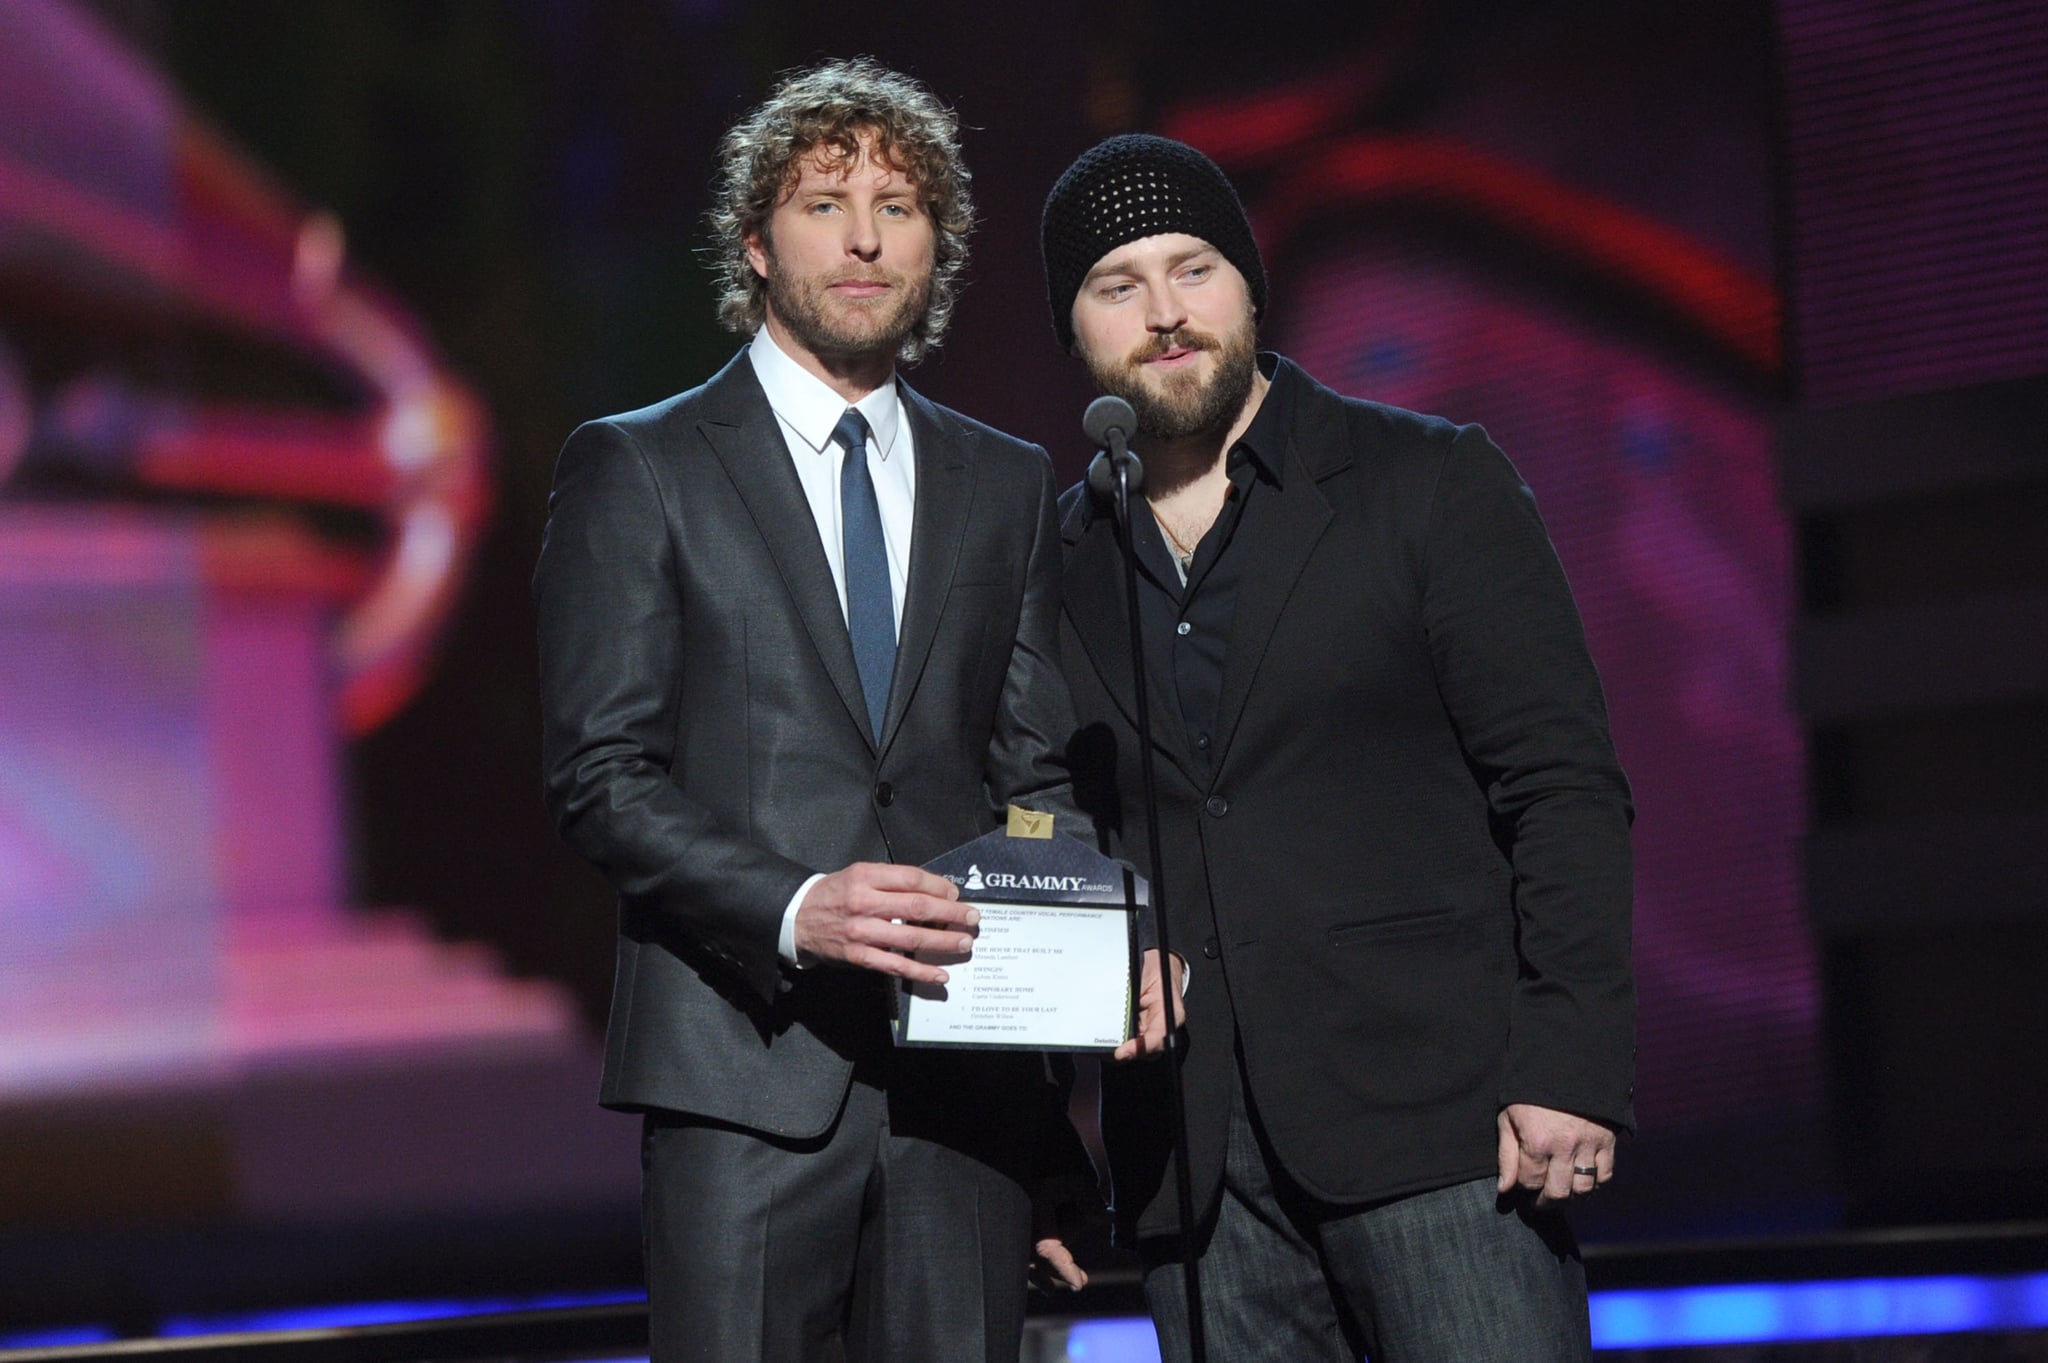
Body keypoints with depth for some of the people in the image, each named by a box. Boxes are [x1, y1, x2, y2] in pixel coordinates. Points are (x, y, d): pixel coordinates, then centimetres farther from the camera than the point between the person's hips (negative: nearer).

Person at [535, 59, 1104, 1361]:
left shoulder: (1008, 485, 17)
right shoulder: (634, 471, 5)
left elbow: (1043, 776, 15)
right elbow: (600, 775, -3)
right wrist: (798, 907, -18)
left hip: (966, 1076, 3)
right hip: (745, 1070, -3)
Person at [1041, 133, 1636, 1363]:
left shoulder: (1433, 485, 4)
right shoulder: (1058, 564, 14)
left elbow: (1564, 789, -1)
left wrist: (1571, 1071, -11)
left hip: (1435, 1123, -3)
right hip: (1191, 1164, 3)